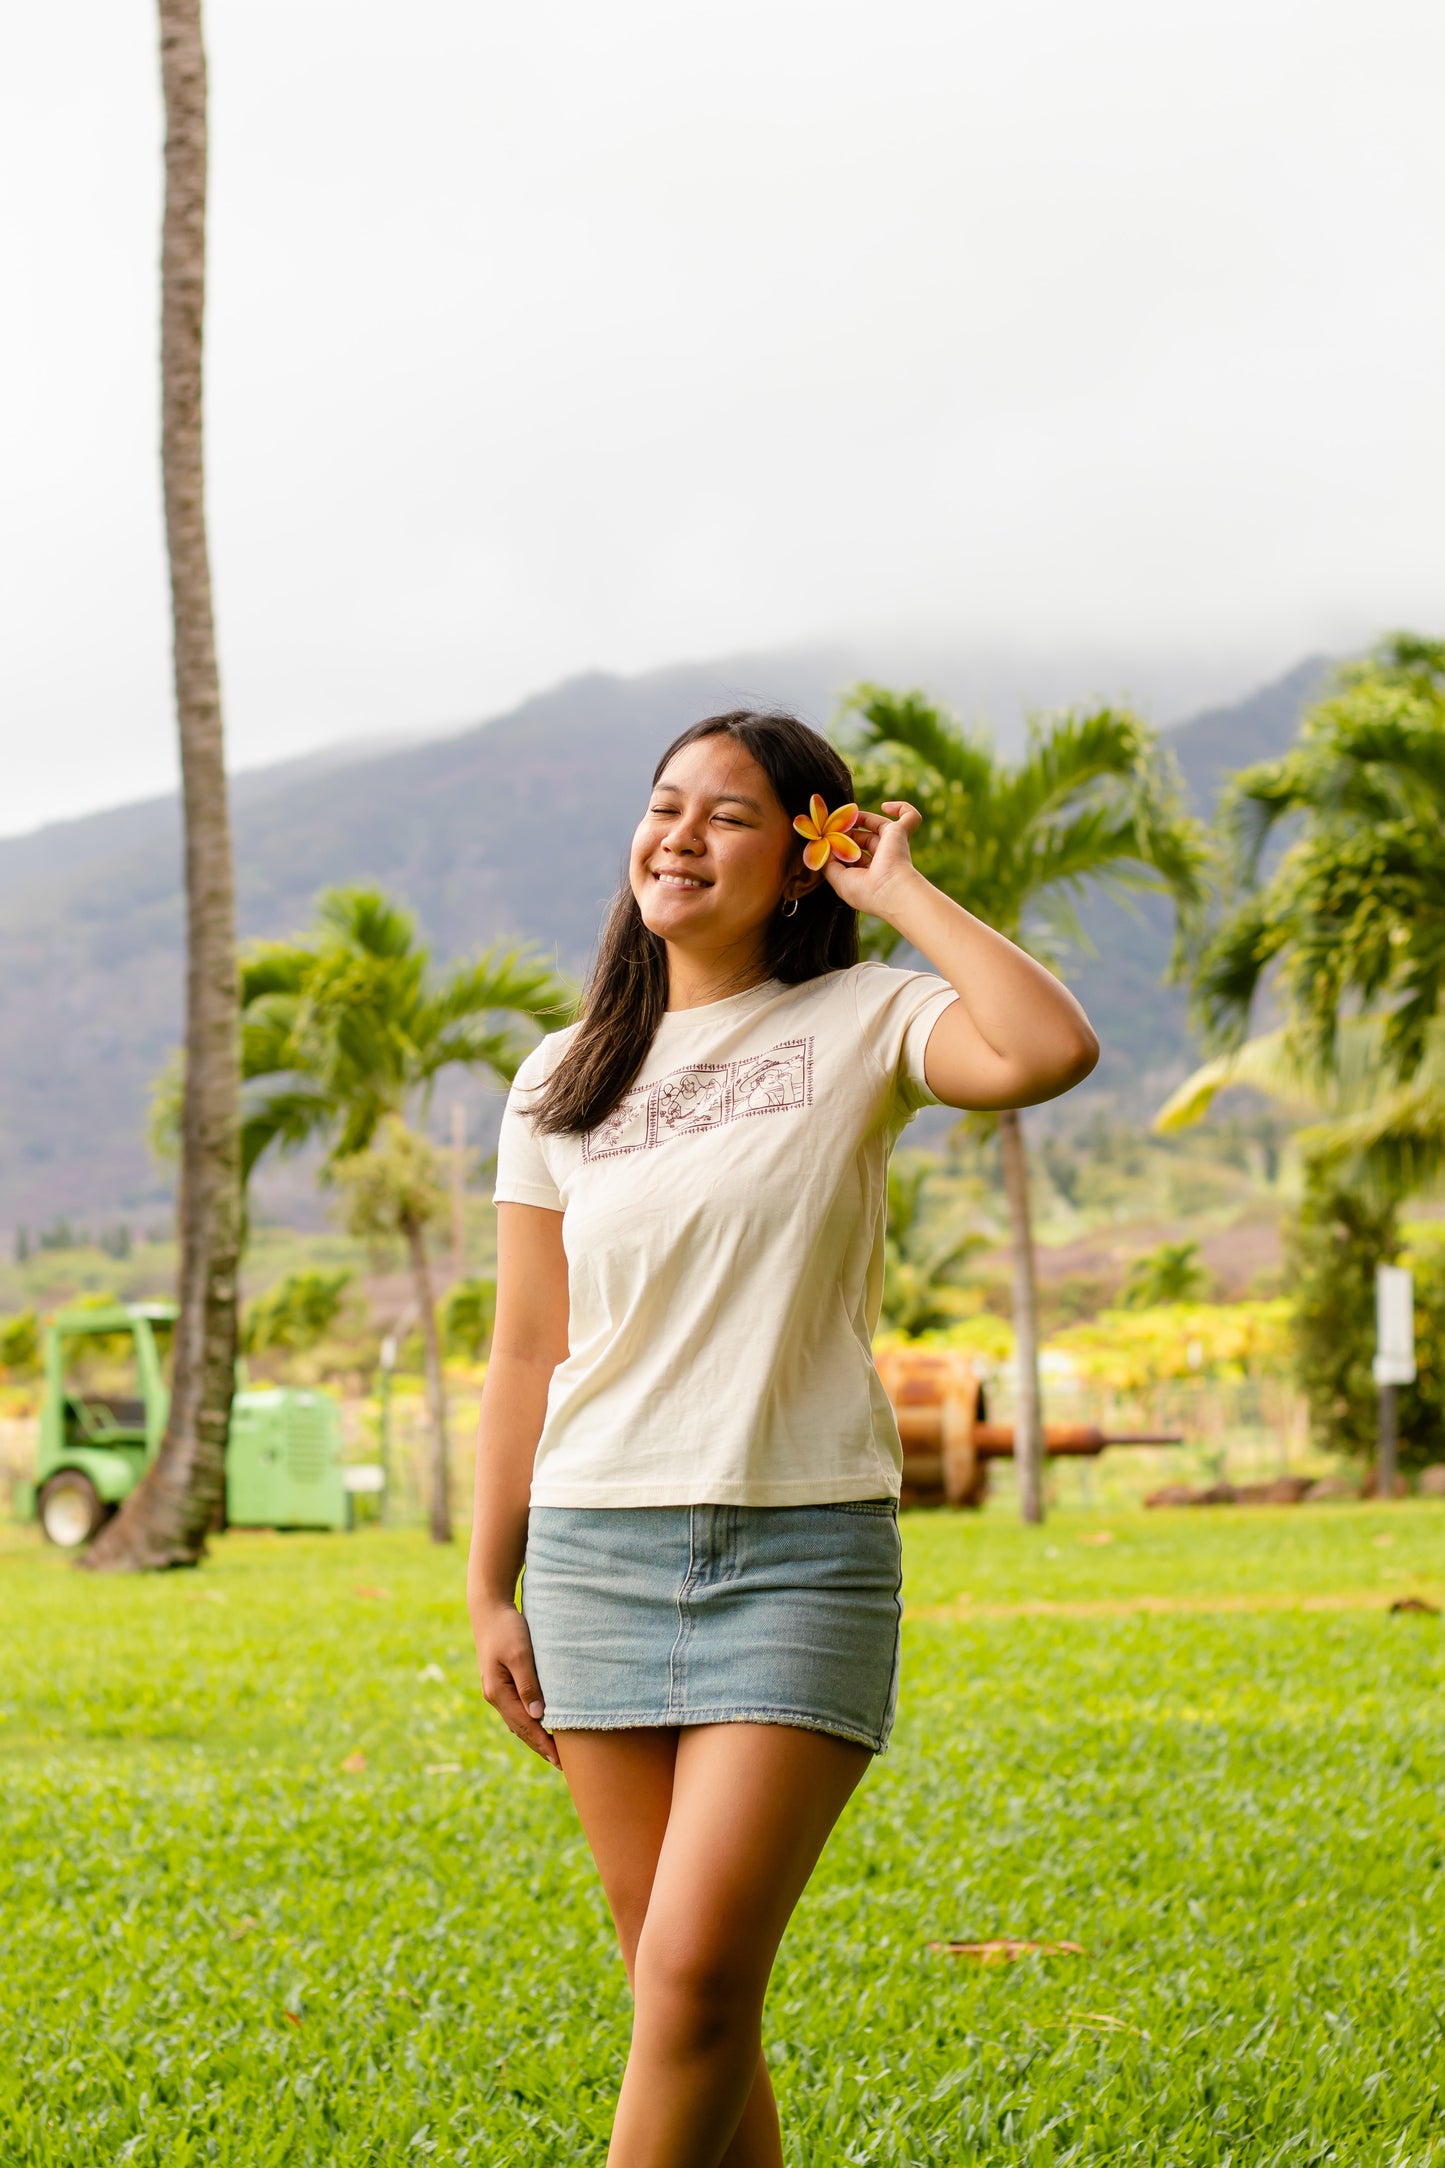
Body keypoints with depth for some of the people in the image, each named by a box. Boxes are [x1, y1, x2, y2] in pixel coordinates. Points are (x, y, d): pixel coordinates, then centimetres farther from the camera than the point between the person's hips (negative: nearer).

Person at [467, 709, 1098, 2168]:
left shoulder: (859, 1025, 0)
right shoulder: (563, 1081, 11)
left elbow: (1051, 1051, -22)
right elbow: (528, 1351, 12)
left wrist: (899, 891, -9)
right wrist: (490, 1592, 9)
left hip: (803, 1550, -4)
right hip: (598, 1547, 4)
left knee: (700, 1976, -13)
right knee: (674, 1987, 6)